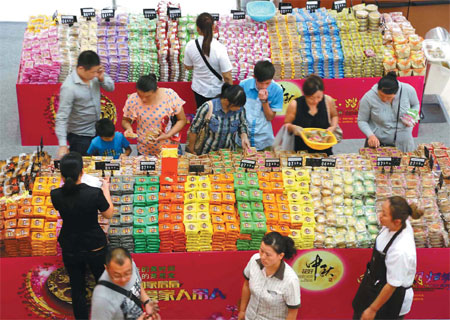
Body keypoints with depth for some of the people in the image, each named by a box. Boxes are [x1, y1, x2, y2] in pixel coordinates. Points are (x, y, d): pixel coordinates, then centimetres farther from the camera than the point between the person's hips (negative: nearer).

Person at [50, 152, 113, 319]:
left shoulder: (56, 195, -18)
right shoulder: (95, 193, -26)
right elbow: (109, 214, -8)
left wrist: (67, 184, 16)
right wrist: (106, 189, 3)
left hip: (70, 250, 1)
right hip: (95, 248, -1)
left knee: (77, 289, 17)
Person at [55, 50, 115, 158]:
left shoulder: (93, 75, -10)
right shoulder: (69, 87, -27)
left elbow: (111, 87, 6)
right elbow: (61, 118, -26)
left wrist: (102, 78, -18)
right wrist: (63, 145, -33)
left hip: (97, 131, 7)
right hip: (80, 137, -6)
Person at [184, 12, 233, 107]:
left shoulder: (190, 46, -18)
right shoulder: (220, 49, -27)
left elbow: (188, 66, 0)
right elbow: (227, 76, -22)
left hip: (199, 89, 3)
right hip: (216, 91, -3)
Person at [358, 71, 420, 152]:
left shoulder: (408, 90, -17)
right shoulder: (368, 98, -22)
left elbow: (416, 105, 5)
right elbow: (361, 121, -9)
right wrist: (371, 135, -25)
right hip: (378, 142, -2)